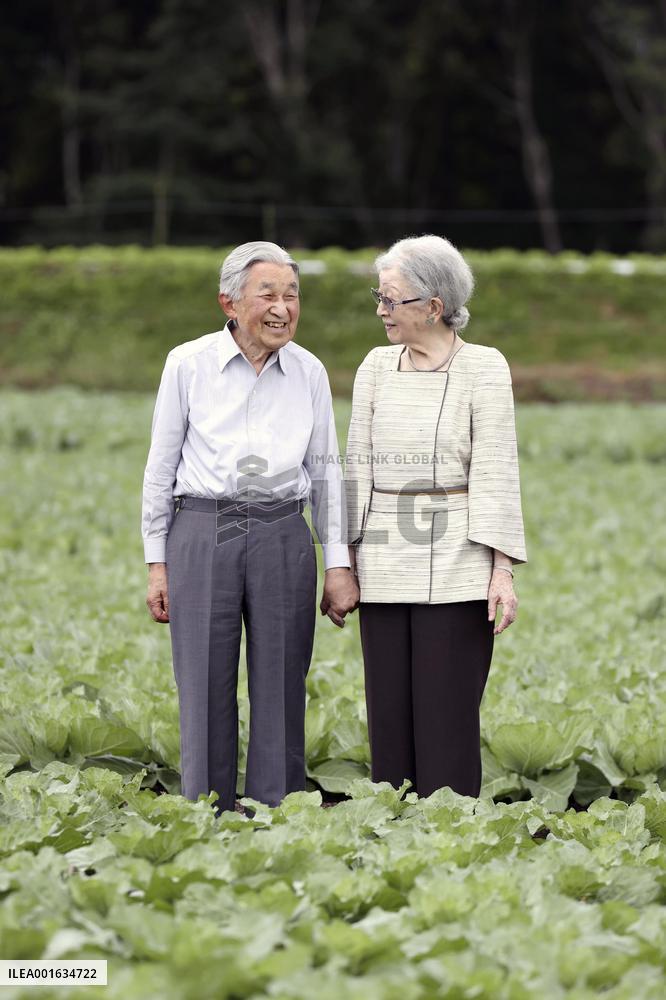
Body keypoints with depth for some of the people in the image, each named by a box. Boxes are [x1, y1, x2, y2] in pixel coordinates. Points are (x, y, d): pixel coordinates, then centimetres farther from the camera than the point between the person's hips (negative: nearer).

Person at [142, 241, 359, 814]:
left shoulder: (309, 373, 6)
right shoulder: (189, 365, 0)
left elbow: (325, 472, 12)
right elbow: (162, 466, 5)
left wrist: (338, 563, 6)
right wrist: (157, 563, 3)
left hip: (283, 538, 2)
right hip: (203, 535, -2)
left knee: (281, 695, 3)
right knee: (206, 692, 1)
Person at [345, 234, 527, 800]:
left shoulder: (484, 368, -3)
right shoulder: (376, 368, 9)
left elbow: (494, 472, -6)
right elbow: (360, 467, 11)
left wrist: (503, 570, -11)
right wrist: (345, 561, 8)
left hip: (455, 564, -4)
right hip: (386, 566, 4)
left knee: (448, 717, -4)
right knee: (390, 715, 5)